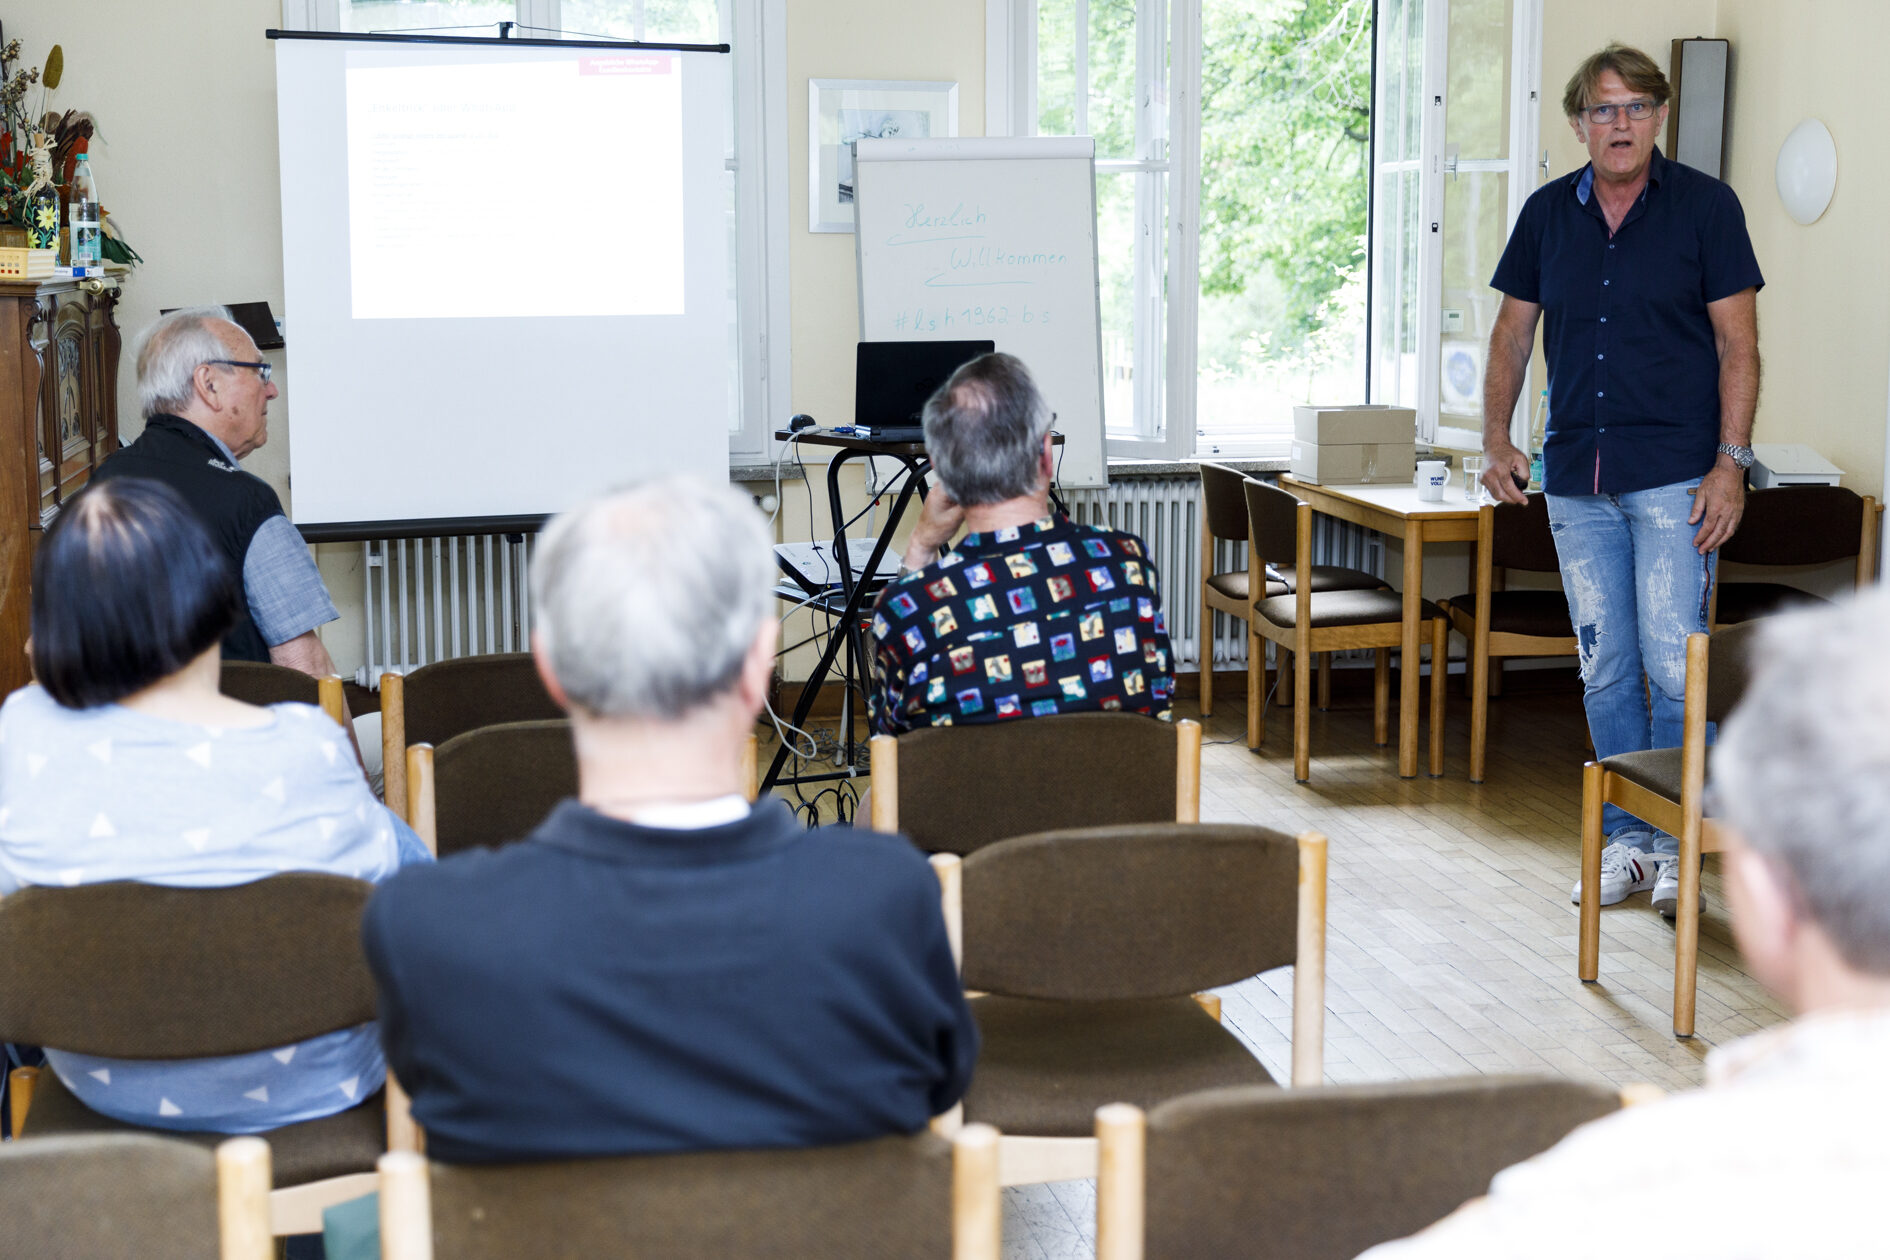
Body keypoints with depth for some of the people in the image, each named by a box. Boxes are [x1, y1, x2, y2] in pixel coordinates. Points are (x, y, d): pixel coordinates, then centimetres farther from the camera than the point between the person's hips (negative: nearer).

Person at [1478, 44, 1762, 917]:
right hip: (1577, 476, 4)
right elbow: (1512, 334, 14)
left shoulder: (1705, 206, -1)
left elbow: (1738, 343, -3)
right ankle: (1628, 840, 19)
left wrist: (1730, 462, -11)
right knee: (1604, 670, 8)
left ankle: (1678, 843, 5)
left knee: (1675, 665, -7)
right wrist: (1496, 440, 2)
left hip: (1674, 476, -4)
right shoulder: (1549, 213, 9)